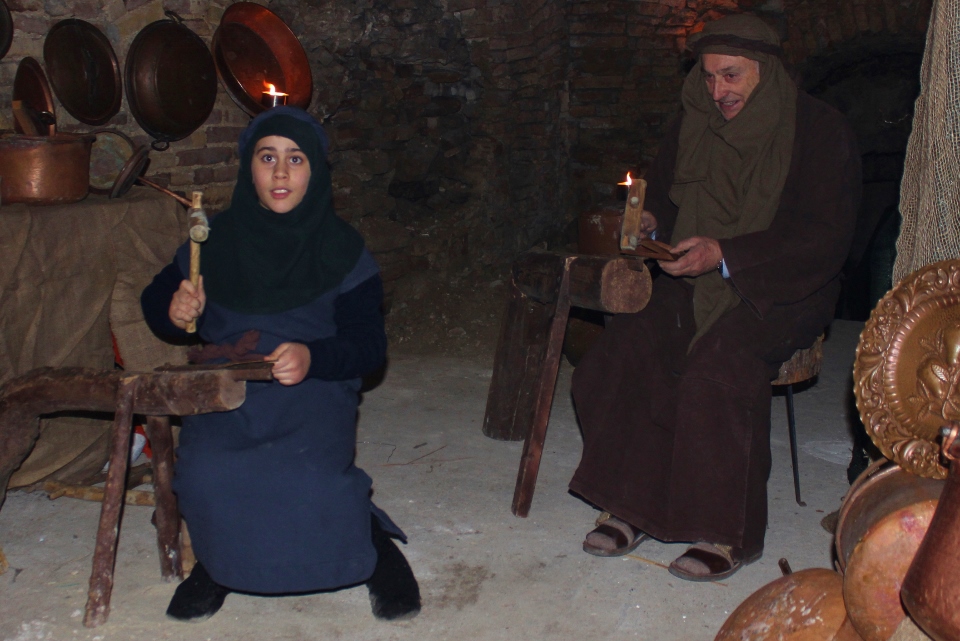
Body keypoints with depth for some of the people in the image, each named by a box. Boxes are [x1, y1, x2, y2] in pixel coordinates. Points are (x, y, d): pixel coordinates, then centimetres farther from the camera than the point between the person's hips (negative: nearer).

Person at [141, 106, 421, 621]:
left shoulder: (341, 248, 0)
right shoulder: (218, 239, 6)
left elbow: (369, 344, -4)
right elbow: (157, 304, 17)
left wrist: (312, 358, -26)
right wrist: (173, 310, -9)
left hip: (314, 386, -2)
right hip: (226, 386, 2)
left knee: (313, 477, -32)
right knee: (204, 473, -29)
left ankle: (373, 549, 1)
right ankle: (218, 561, 5)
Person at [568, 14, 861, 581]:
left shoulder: (822, 132, -7)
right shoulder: (695, 125, 9)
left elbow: (826, 240, -14)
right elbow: (663, 191, 24)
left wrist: (724, 255, -24)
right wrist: (650, 222, -2)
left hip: (780, 293, -5)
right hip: (694, 282, 5)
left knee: (719, 368, -33)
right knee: (622, 351, -22)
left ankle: (729, 533, -19)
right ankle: (631, 507, -12)